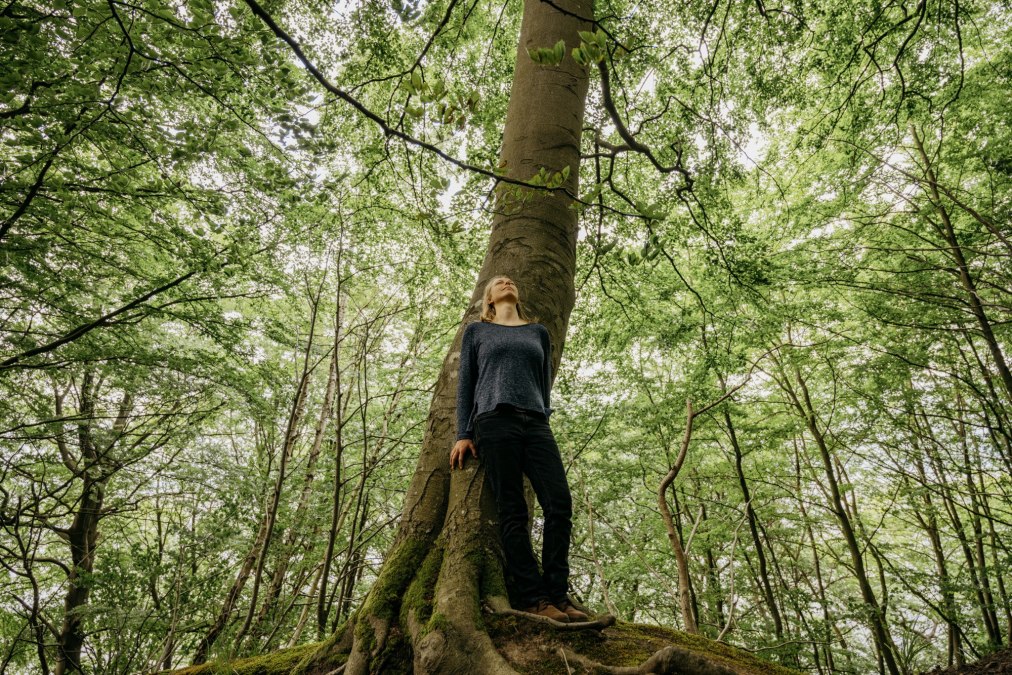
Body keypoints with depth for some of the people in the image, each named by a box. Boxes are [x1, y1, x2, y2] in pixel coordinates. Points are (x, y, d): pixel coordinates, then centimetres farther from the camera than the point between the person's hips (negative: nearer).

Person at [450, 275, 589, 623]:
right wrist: (463, 434, 3)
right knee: (513, 512, -7)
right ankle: (534, 598, -3)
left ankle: (557, 595, -2)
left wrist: (543, 419, 13)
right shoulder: (476, 331, 17)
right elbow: (465, 384, 12)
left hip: (536, 424, 3)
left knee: (560, 505, -10)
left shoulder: (538, 332, 24)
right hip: (495, 422, -2)